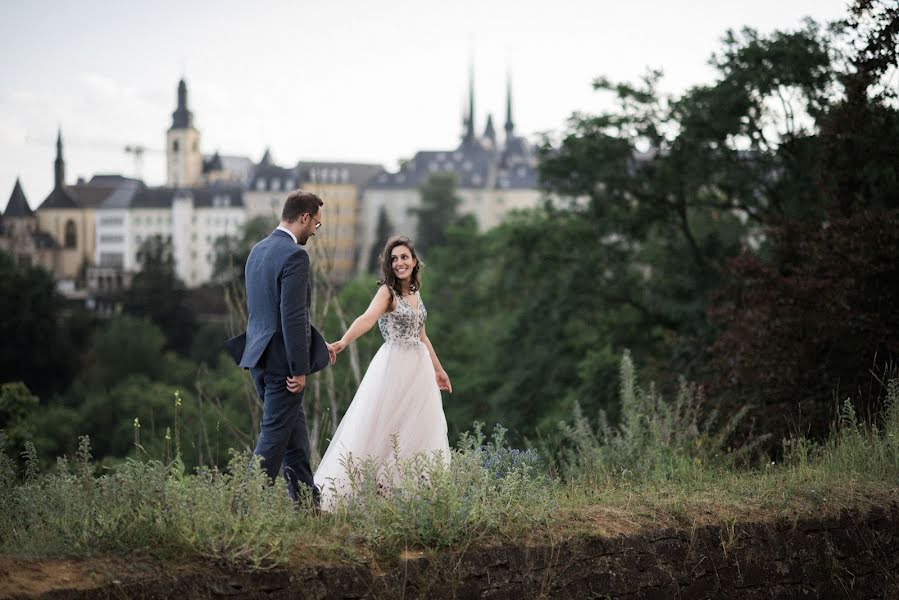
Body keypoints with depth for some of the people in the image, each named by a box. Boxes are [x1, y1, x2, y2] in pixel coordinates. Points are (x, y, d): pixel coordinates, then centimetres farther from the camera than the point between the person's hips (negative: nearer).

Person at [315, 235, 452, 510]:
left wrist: (438, 369, 27)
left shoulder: (415, 293, 12)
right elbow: (367, 318, -28)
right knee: (381, 431, -9)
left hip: (420, 367, 7)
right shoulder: (387, 292, -9)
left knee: (420, 433, 8)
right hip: (394, 366, -7)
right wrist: (343, 342, -46)